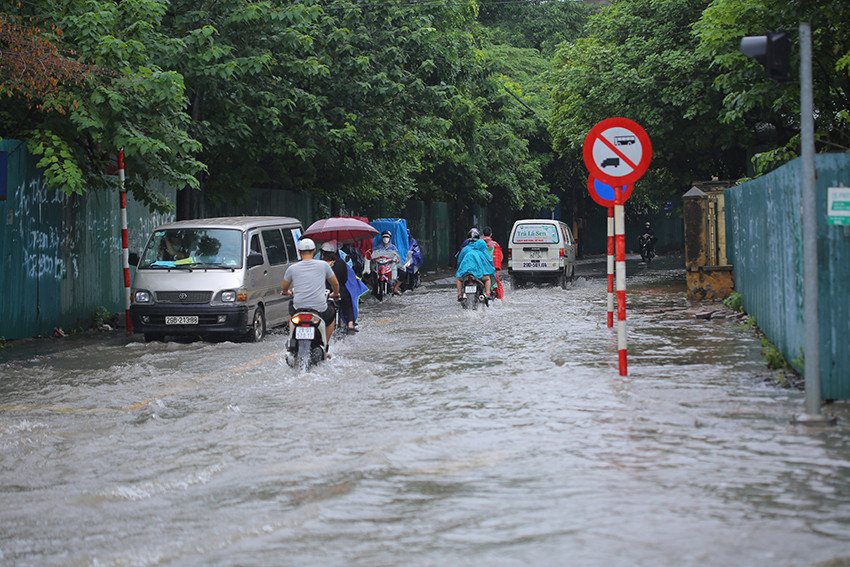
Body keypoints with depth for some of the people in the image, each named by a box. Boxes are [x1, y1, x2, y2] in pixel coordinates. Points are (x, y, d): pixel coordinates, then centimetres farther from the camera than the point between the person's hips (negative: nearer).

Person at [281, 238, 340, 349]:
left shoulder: (292, 268, 1)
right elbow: (335, 284, 14)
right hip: (320, 308, -1)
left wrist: (288, 292, 41)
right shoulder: (324, 265, 0)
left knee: (291, 306, 37)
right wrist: (335, 294, 38)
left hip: (299, 308, 1)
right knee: (331, 316, 33)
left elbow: (283, 289, 16)